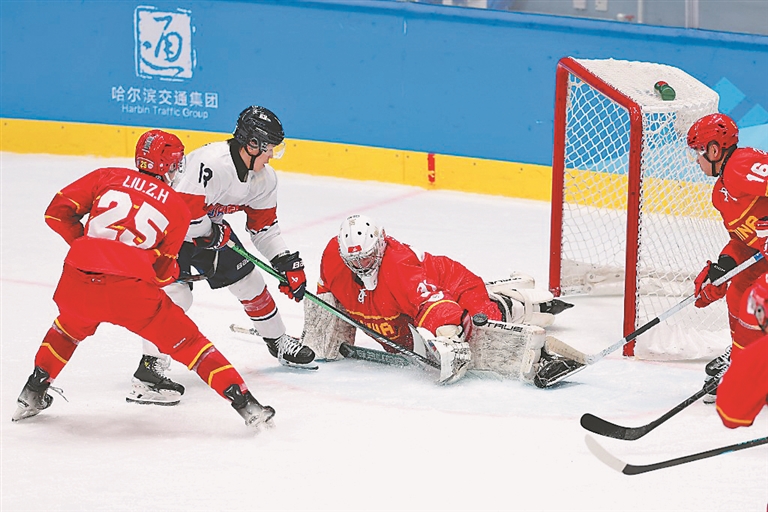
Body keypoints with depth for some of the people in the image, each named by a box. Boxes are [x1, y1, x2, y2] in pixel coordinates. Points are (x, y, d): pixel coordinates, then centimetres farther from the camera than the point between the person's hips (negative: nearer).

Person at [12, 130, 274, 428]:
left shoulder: (107, 177, 18)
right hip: (131, 290, -3)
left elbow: (57, 212, 13)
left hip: (77, 283, 3)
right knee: (187, 341, 10)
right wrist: (175, 270, 35)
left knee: (70, 328, 35)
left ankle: (32, 395, 40)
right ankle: (243, 401, 4)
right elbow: (162, 273, 13)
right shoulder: (177, 207, 16)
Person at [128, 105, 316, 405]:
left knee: (247, 279, 11)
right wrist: (214, 234, -21)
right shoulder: (212, 164, -36)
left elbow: (264, 226, 6)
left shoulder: (264, 177, -7)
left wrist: (288, 264, -1)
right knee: (176, 294, -22)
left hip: (209, 224, 8)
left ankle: (280, 343, 34)